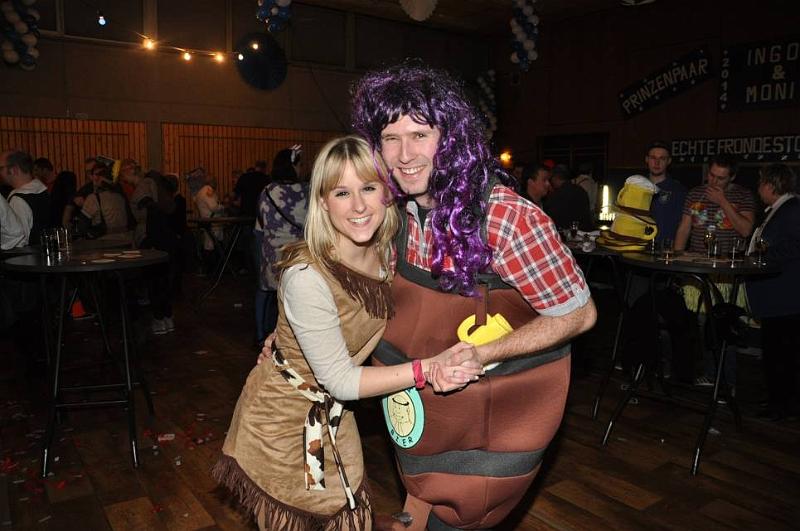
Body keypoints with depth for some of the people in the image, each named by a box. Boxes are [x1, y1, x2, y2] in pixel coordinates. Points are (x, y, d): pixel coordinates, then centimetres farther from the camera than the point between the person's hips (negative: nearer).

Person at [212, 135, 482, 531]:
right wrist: (426, 370, -30)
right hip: (280, 423, -5)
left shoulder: (387, 253, -12)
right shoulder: (306, 276, -32)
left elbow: (390, 330, 3)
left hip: (334, 416, 6)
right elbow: (341, 380, -25)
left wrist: (435, 363, -15)